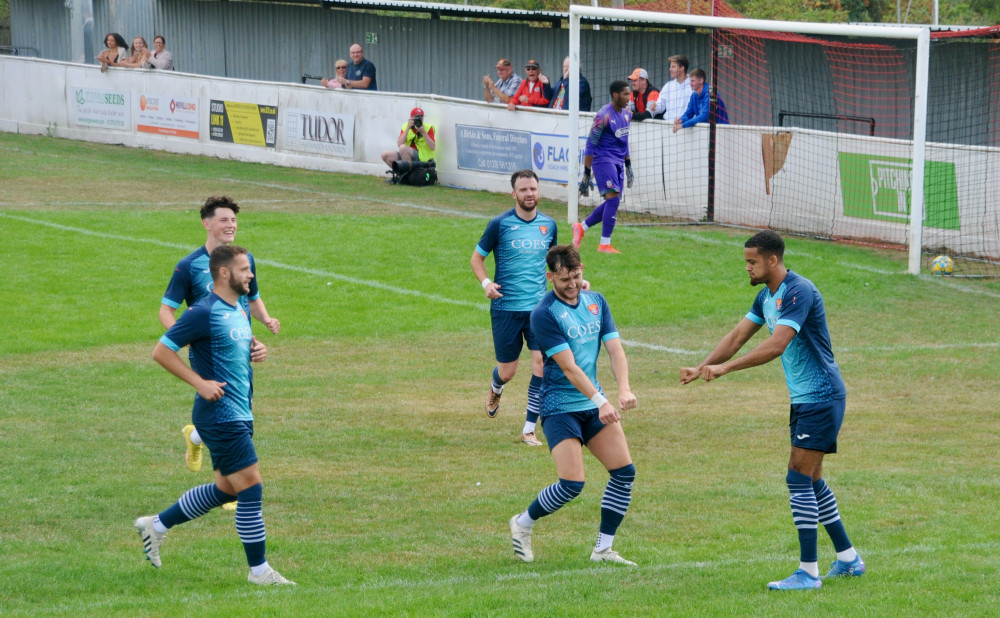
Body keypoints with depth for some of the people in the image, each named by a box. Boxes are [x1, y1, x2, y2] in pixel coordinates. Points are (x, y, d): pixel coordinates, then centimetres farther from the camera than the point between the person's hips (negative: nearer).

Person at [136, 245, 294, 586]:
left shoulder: (239, 311, 12)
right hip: (220, 414, -10)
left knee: (226, 489, 17)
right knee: (251, 486, -9)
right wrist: (200, 383, -19)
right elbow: (161, 351, -14)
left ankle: (157, 525, 31)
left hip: (239, 414, 10)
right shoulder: (205, 313, -16)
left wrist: (255, 349, 5)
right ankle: (259, 570, 0)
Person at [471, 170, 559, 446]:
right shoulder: (500, 224, -6)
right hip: (506, 307, -2)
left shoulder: (548, 225, 6)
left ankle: (529, 430, -5)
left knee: (542, 362, -14)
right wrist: (486, 283, -15)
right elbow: (476, 258, 3)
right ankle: (495, 390, 45)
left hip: (539, 306, 2)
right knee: (507, 371, 5)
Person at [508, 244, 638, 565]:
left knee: (624, 472, -3)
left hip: (594, 404, 7)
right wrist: (600, 402, -28)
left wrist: (624, 389, -18)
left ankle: (603, 549, 6)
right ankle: (523, 523, 11)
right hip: (560, 408, -7)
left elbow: (615, 349, 0)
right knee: (572, 483, -15)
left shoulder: (596, 302, 6)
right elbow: (569, 367, -20)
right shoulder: (544, 313, -15)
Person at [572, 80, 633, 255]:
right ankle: (605, 244, -10)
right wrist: (586, 174, -14)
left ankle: (581, 227, 23)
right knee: (613, 198, -15)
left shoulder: (627, 113, 10)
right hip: (603, 160, -8)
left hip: (618, 162, 8)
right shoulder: (604, 116, -15)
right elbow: (590, 145, -13)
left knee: (613, 202, 6)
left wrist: (628, 166, 22)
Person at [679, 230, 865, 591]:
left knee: (799, 479, -12)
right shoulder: (767, 296, 10)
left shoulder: (798, 292, -21)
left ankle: (808, 573, -10)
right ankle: (848, 558, 23)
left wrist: (726, 367, -33)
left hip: (821, 398, -10)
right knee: (811, 481, 14)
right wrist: (702, 368, 2)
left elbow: (776, 345, -31)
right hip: (804, 398, 10)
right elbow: (737, 336, 14)